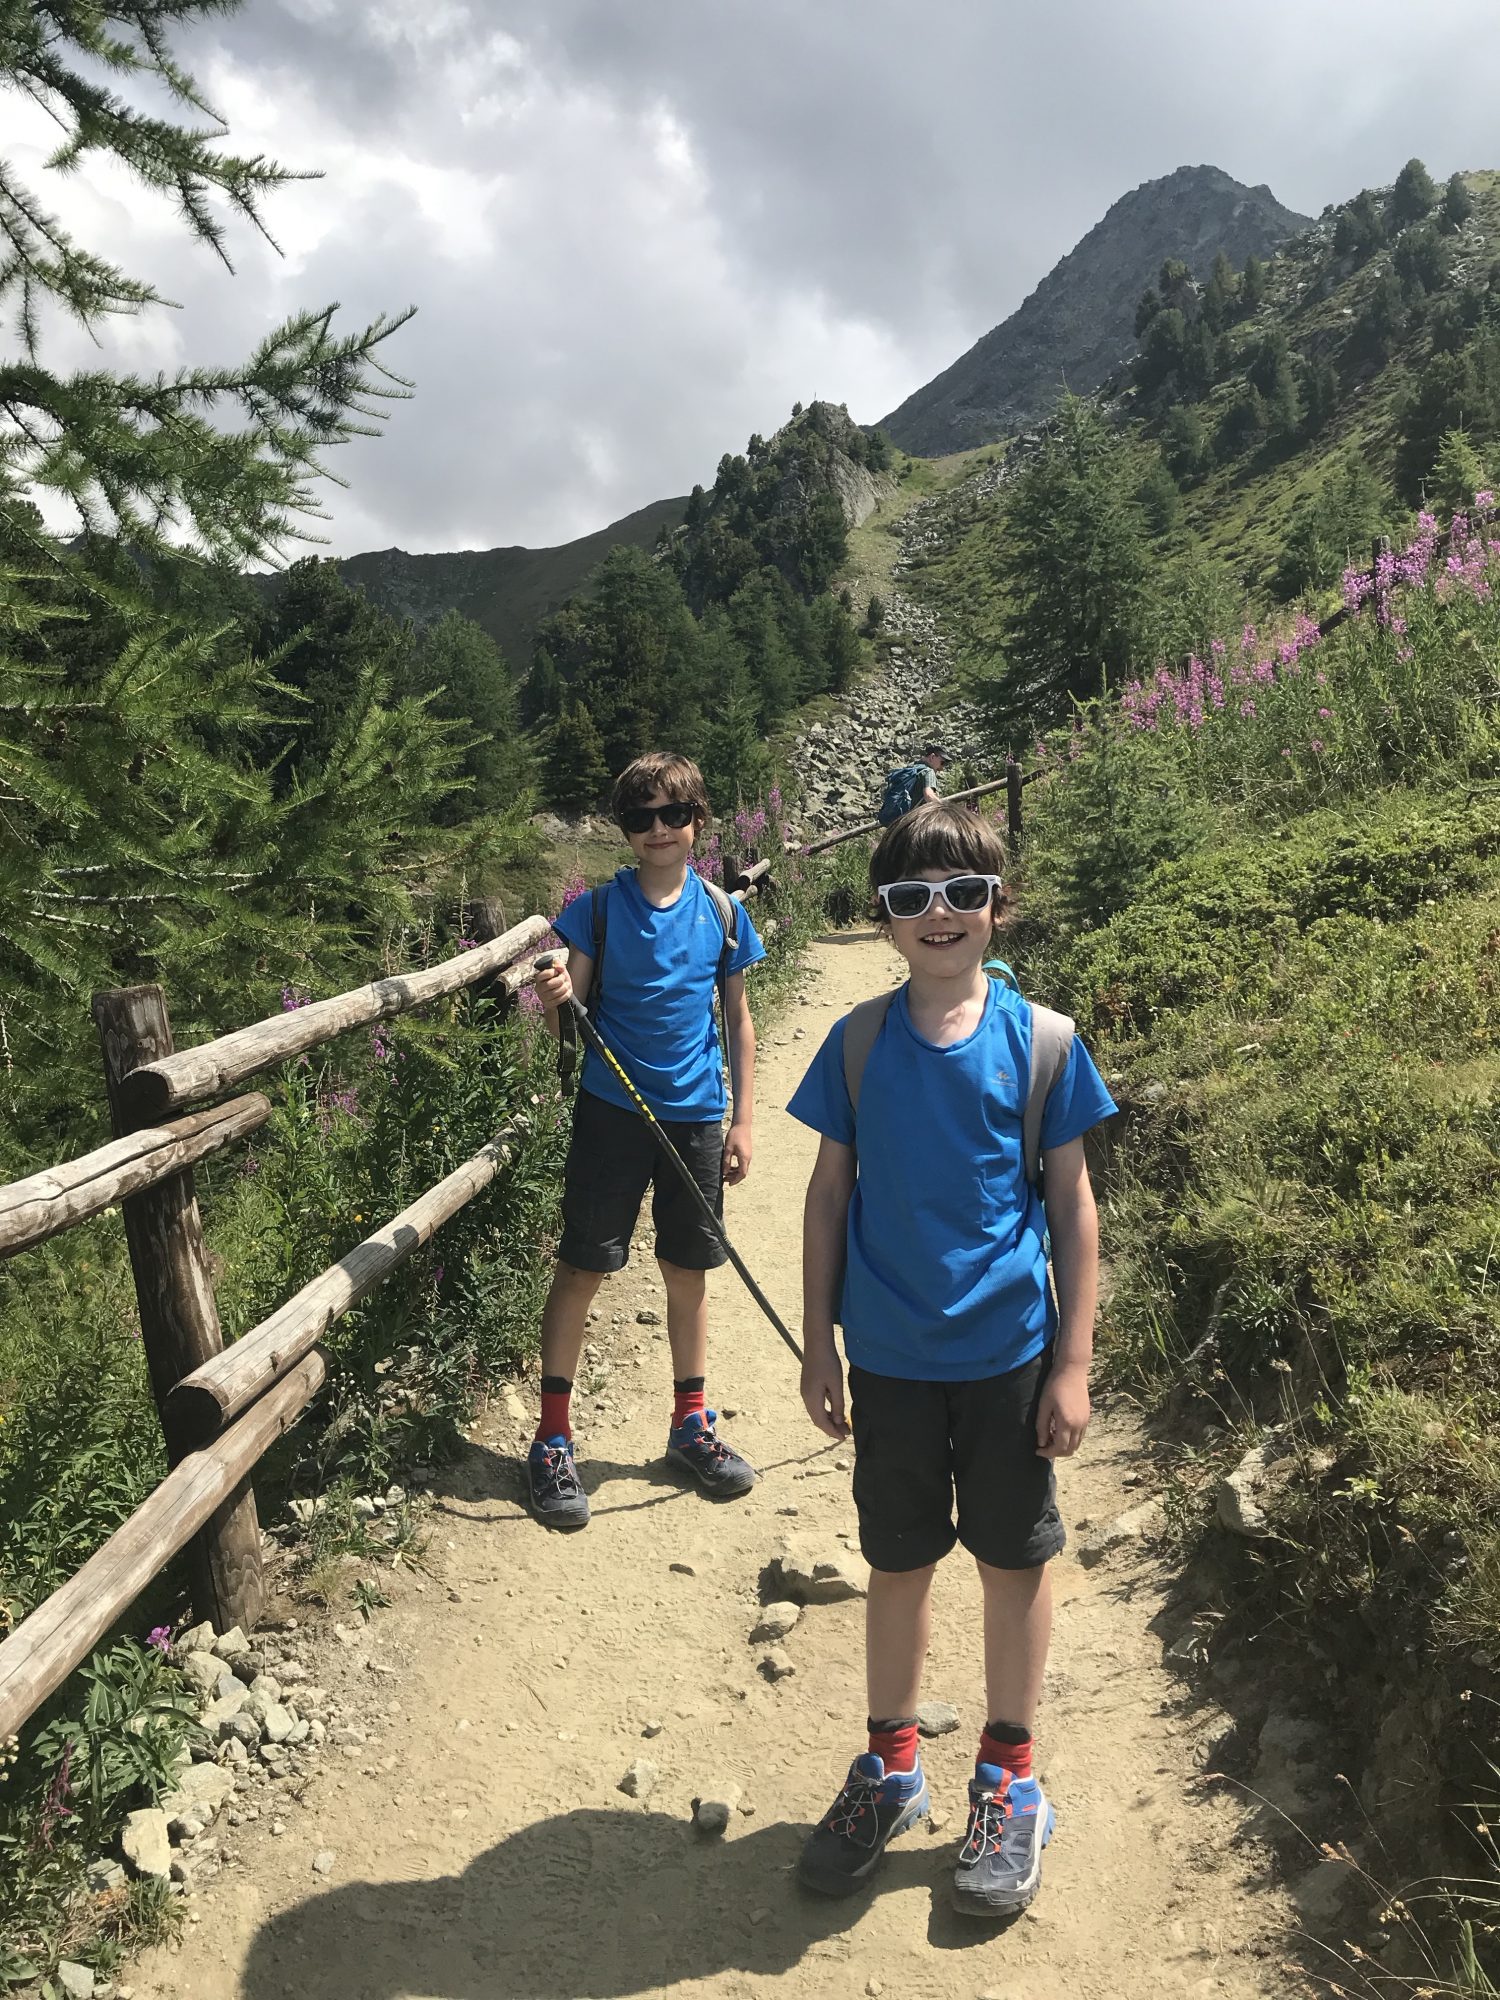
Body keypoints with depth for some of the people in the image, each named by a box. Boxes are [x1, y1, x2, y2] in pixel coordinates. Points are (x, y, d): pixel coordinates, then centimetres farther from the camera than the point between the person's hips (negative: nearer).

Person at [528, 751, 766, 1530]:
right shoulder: (600, 907, -4)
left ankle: (690, 1424, 29)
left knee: (687, 1270, 12)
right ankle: (553, 1437, 15)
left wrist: (741, 1121, 5)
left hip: (695, 1115, 2)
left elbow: (737, 1021, 8)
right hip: (612, 1112, -2)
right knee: (581, 1268, 1)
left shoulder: (722, 911, 3)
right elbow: (568, 1020, -3)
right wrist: (554, 1000, -27)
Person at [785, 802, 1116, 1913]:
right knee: (899, 1561, 16)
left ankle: (1008, 1778, 36)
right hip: (891, 1358, 1)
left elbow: (1073, 1206, -3)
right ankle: (890, 1766, 37)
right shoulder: (859, 1044, -3)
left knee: (1016, 1561, 14)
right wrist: (820, 1346, 2)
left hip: (1009, 1353, -1)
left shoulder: (1041, 1041, -7)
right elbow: (830, 1196, 2)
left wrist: (1073, 1364, -5)